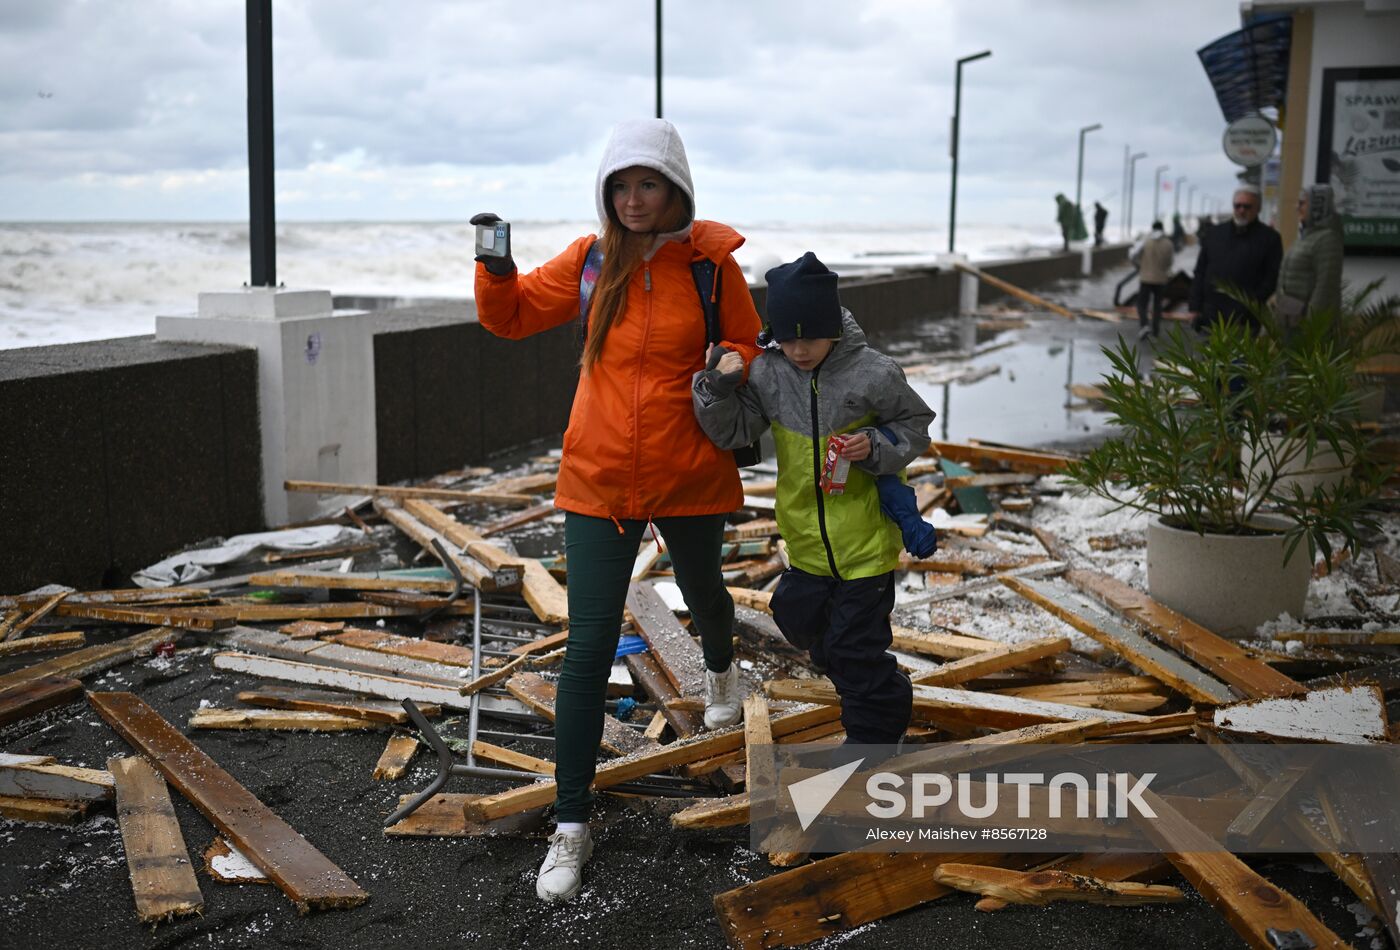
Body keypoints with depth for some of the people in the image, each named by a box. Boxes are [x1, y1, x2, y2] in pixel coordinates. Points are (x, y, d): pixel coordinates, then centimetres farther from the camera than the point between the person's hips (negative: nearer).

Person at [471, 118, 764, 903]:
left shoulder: (711, 264, -6)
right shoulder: (592, 261, -1)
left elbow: (751, 350, 3)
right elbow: (511, 315, 9)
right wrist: (497, 265, -11)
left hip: (689, 476, 0)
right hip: (599, 479, 0)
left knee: (703, 593, 27)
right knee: (589, 647, -4)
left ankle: (722, 668, 66)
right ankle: (572, 825, 6)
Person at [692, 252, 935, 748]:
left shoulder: (873, 374, -16)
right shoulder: (767, 374, -6)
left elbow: (915, 426, -2)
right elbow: (731, 431, -4)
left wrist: (876, 447, -21)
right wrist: (719, 387, -21)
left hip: (865, 544, -5)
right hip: (806, 544, 6)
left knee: (857, 647, 0)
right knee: (801, 623, 21)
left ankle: (874, 737, 21)